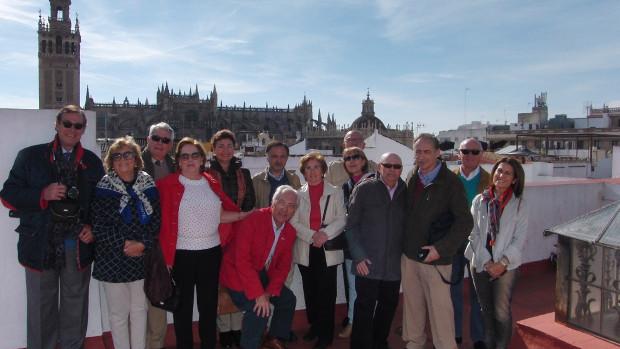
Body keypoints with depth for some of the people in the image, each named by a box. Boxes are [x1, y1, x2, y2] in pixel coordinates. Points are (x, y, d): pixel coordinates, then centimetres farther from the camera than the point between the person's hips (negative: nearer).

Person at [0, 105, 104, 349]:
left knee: (75, 309, 14)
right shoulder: (30, 157, 1)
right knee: (41, 310, 10)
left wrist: (93, 227, -4)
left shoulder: (92, 162, 6)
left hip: (79, 245, 2)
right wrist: (43, 195, -17)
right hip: (40, 244, -1)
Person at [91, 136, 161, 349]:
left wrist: (143, 244, -13)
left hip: (142, 258, 2)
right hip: (113, 260, -2)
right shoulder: (104, 187, -4)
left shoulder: (148, 185, 2)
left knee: (139, 309, 14)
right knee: (118, 313, 9)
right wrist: (124, 245, -15)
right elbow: (98, 225, -8)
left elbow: (156, 220, 0)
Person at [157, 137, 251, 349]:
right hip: (182, 254, -3)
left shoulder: (211, 183, 5)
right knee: (183, 306, 11)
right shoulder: (168, 185, -6)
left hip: (211, 251, 3)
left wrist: (248, 214, -1)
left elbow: (219, 215, 6)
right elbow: (164, 222, -6)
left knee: (209, 305, 16)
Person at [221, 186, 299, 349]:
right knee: (259, 309, -23)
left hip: (263, 274, 8)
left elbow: (283, 266, 1)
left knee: (288, 299, 7)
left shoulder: (290, 232, -1)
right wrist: (259, 294, -29)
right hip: (239, 273, -7)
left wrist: (269, 292, -15)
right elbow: (242, 260, -28)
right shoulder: (254, 219, -23)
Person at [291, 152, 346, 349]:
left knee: (326, 292, 0)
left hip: (328, 249, -2)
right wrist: (312, 236, -16)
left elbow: (341, 220, -3)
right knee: (310, 290, 12)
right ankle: (314, 326, 30)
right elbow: (294, 222, -2)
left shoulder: (335, 193, 3)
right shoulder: (298, 194, 5)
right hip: (305, 250, 2)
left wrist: (325, 234, -18)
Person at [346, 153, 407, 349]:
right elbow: (351, 225, -3)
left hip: (394, 265, 4)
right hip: (368, 263, -3)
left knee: (389, 307, 16)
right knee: (365, 309, 4)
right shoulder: (364, 189, -4)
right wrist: (358, 256, -9)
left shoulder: (406, 192, 4)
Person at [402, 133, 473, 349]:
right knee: (412, 305, 15)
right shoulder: (413, 180, 6)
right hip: (409, 255, 5)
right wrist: (405, 244, 4)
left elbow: (464, 222, -11)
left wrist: (441, 248, -16)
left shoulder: (450, 182, -10)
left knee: (440, 309, 3)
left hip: (436, 258, -5)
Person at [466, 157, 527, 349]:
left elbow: (519, 238, -5)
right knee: (486, 310, 14)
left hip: (506, 266, -2)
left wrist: (502, 263, -12)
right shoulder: (479, 200, 0)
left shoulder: (519, 203, -3)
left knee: (502, 312, 2)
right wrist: (487, 261, -9)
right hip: (480, 264, 2)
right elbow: (473, 234, -1)